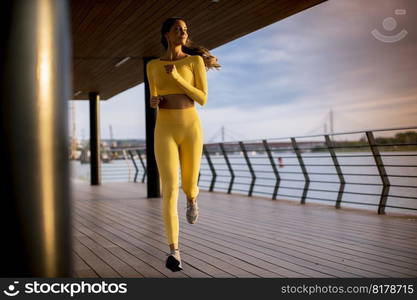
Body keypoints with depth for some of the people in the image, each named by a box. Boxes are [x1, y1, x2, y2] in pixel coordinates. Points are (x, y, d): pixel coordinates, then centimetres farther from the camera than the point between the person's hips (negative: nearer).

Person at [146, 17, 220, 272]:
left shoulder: (195, 60, 5)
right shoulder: (153, 65, 13)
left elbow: (203, 99, -3)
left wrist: (177, 78, -13)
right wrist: (153, 102, -5)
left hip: (191, 129, 0)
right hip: (165, 131, 0)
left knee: (188, 188, 9)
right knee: (170, 190, -15)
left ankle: (193, 197, 50)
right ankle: (174, 252, -12)